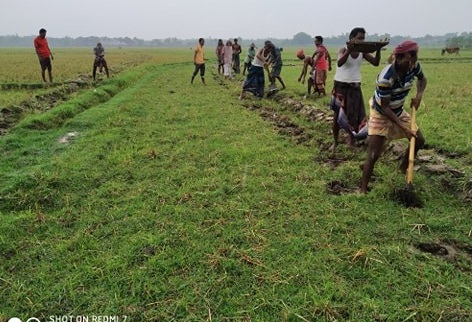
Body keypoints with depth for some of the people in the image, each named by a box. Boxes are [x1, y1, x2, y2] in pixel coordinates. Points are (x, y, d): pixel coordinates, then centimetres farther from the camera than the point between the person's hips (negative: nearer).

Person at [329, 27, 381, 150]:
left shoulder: (363, 52, 1)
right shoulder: (343, 49, -13)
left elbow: (376, 63, -6)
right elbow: (339, 63, -33)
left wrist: (378, 50, -21)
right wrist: (349, 50, -47)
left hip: (355, 87, 4)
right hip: (341, 86, -4)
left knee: (355, 115, 3)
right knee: (338, 115, 4)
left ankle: (351, 141, 16)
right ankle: (335, 142, 17)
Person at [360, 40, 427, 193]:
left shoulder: (414, 66, -16)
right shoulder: (385, 78, -35)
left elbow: (422, 79, 8)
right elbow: (385, 108, -28)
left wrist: (419, 95, -12)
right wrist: (403, 127, -28)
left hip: (399, 111, 7)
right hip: (381, 115, -7)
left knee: (419, 141, 14)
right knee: (373, 155, -12)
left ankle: (404, 167, 40)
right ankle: (362, 190, -3)